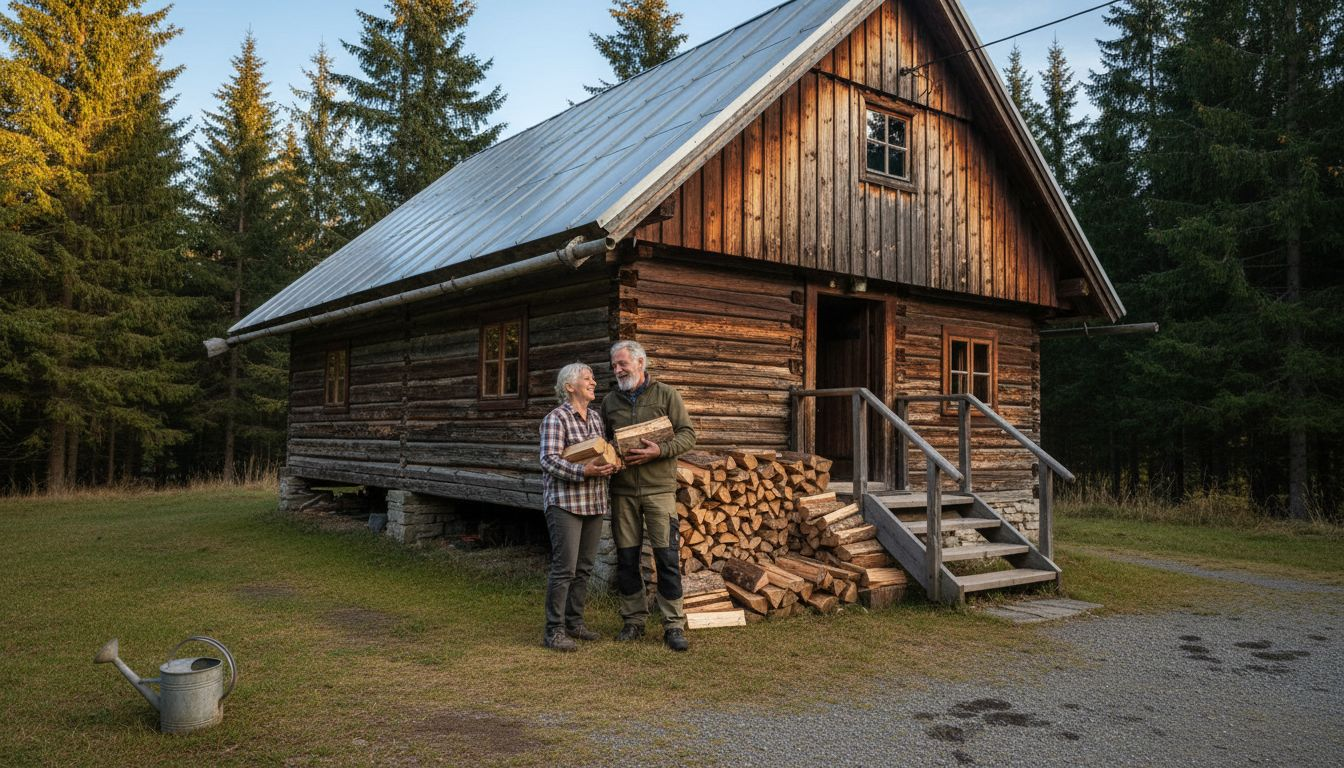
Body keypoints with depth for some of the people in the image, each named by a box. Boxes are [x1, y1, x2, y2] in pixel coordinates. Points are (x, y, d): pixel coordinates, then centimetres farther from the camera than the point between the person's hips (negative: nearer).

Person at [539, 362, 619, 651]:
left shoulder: (596, 417, 14)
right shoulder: (556, 418, -9)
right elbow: (549, 460, -16)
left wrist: (609, 465, -3)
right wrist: (583, 471, -26)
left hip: (594, 502, 7)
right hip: (565, 501, -7)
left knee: (584, 567, 12)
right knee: (564, 568, -8)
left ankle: (575, 622, 24)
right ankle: (554, 631, 1)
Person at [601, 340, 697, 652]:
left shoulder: (666, 394, 1)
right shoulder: (609, 401, 12)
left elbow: (687, 435, -2)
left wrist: (660, 451, -17)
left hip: (659, 488, -3)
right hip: (622, 491, 4)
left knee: (667, 556, -4)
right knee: (626, 557, 8)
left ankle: (674, 625, 5)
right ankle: (634, 620, 21)